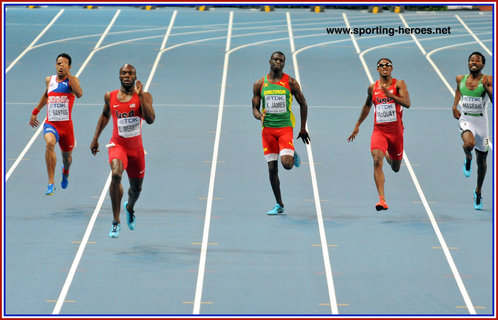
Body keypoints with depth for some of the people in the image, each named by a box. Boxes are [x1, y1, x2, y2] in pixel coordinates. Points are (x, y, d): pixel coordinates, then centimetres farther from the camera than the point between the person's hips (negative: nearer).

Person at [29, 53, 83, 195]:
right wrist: (35, 112, 32)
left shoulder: (72, 80, -5)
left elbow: (79, 94, -28)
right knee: (49, 143, -32)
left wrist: (68, 73, -28)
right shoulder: (49, 80, 6)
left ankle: (65, 172, 57)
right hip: (50, 123, 1)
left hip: (66, 124, -1)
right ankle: (51, 183, -32)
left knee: (67, 157, 16)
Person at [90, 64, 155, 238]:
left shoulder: (144, 96, -8)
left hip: (136, 148, 1)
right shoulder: (110, 97, -1)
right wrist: (95, 138, 16)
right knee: (116, 174, -31)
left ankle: (129, 207, 55)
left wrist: (140, 95, -24)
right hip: (117, 145, -1)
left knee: (136, 188, 17)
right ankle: (116, 221, -24)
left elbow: (150, 119, -23)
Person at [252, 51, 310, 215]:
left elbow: (303, 104, 8)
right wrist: (260, 116, -15)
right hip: (268, 129, 2)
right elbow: (255, 108, 9)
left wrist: (303, 129, 9)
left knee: (287, 164, -20)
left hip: (285, 127, -2)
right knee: (272, 167, 1)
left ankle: (293, 154, 18)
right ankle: (279, 205, 12)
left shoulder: (291, 83, 0)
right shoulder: (259, 84, 4)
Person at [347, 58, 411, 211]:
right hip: (379, 130, 1)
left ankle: (388, 156, 53)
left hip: (396, 130, 0)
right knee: (377, 161, -23)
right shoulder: (372, 88, 6)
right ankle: (382, 200, -27)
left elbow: (407, 103, -18)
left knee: (396, 168, 14)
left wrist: (389, 94, -29)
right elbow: (367, 105, 24)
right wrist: (357, 125, 25)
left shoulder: (398, 84, -3)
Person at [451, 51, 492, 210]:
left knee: (481, 159, 10)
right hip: (465, 120, 0)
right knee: (469, 143, -34)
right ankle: (468, 159, 4)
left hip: (481, 121, 0)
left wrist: (486, 88, -31)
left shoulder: (487, 80, -8)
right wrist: (454, 106, 14)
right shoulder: (460, 79, 2)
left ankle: (478, 192, 29)